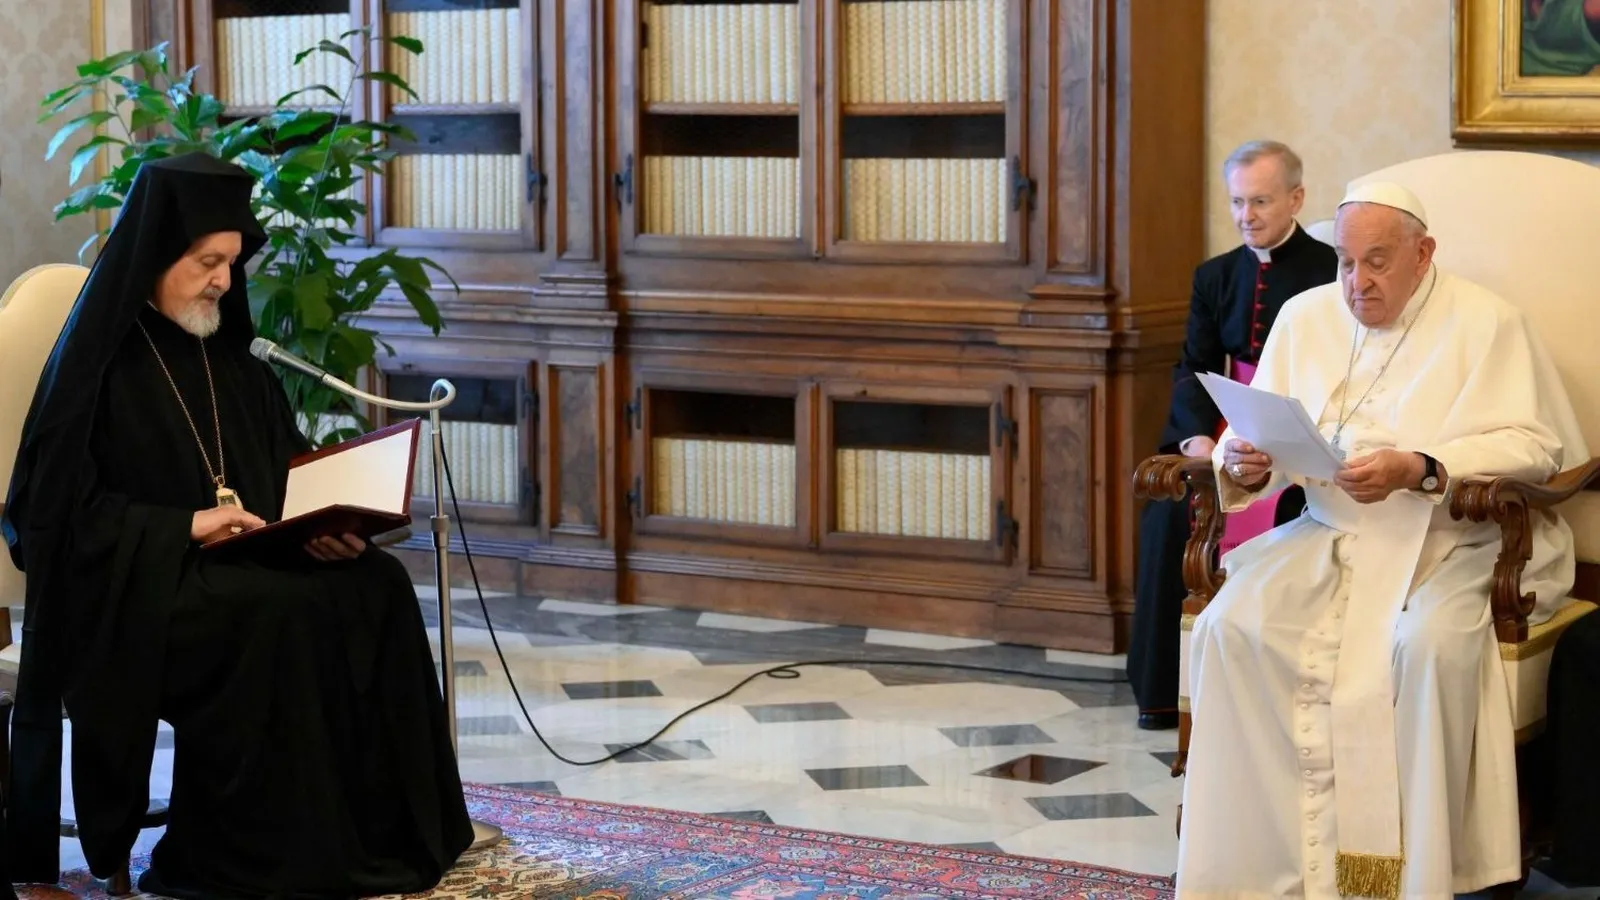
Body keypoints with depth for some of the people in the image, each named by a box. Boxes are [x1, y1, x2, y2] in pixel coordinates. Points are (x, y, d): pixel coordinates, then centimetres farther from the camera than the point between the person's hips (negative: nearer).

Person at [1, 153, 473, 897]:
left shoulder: (231, 362, 15)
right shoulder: (98, 362, -6)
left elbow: (294, 474, 17)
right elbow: (63, 506, -11)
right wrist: (185, 526, -20)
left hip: (251, 566, 7)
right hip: (141, 587, -6)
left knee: (377, 588, -20)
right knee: (284, 615, -34)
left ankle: (378, 836, -18)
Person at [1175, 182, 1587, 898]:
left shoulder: (1484, 323, 0)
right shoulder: (1306, 316, 13)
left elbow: (1534, 445, -10)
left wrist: (1419, 470, -23)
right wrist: (1242, 462, -13)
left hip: (1452, 543, -4)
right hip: (1329, 536, 4)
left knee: (1430, 642, -36)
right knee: (1231, 626, -24)